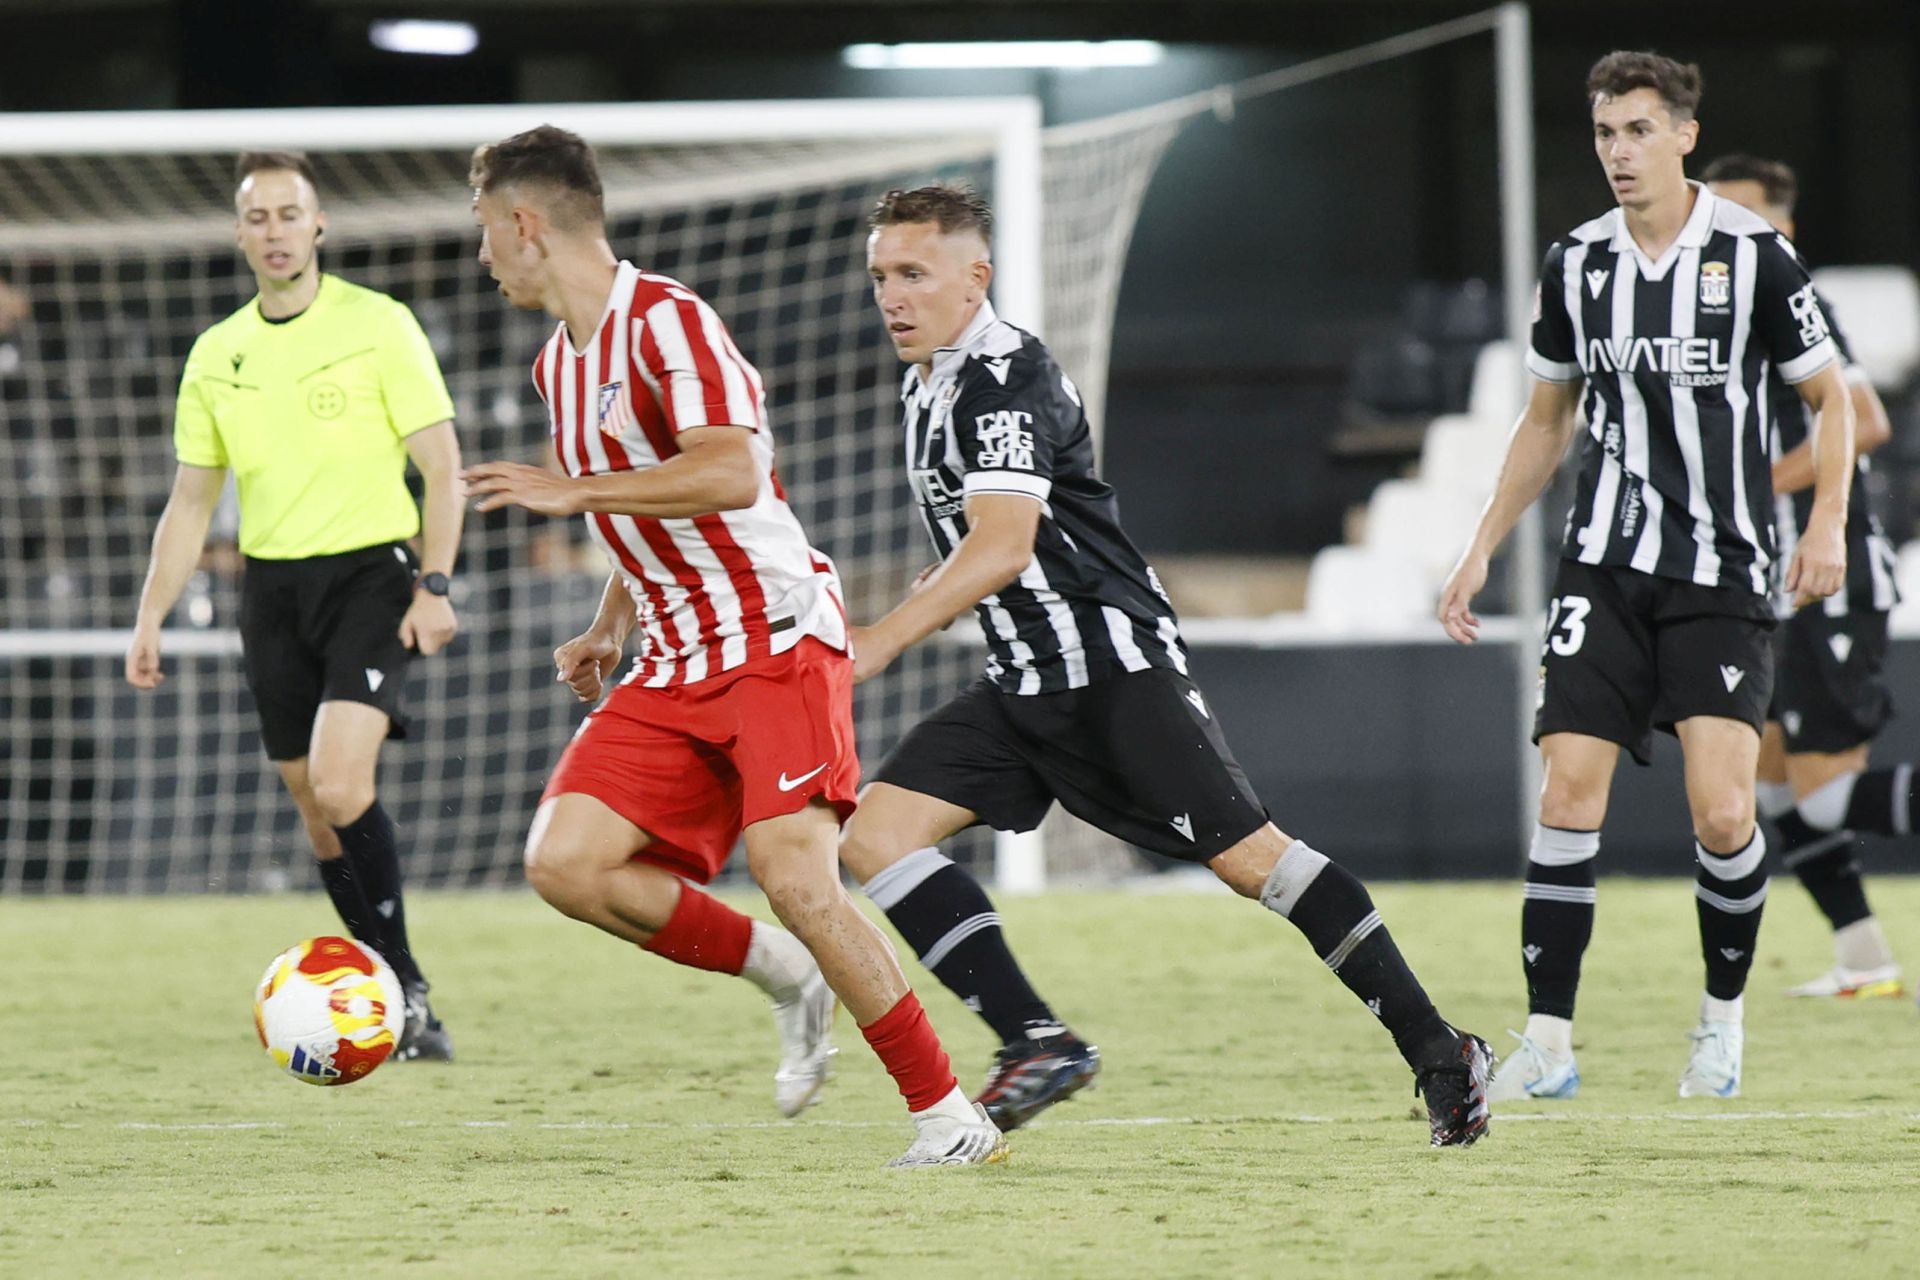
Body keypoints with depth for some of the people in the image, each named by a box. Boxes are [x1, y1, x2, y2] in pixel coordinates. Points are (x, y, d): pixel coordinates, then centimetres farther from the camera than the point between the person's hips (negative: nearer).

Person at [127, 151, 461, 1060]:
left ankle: (404, 1000, -14)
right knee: (317, 812, 5)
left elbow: (441, 464, -4)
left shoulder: (377, 325, -3)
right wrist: (150, 620, 10)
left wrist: (434, 585, -14)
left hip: (369, 574, -5)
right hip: (271, 585, 5)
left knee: (341, 786, -22)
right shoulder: (216, 355, 10)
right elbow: (190, 502, 17)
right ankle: (401, 998, 16)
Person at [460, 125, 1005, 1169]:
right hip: (677, 664, 9)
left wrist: (572, 491, -24)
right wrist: (610, 630, 19)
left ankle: (951, 1118, -13)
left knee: (793, 874, -22)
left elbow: (731, 474, -27)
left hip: (776, 634, -9)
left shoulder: (666, 321, -13)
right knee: (565, 861, -9)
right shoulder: (559, 364, 17)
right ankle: (787, 978, 7)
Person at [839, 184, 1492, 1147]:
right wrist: (886, 631, 26)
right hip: (1023, 688, 9)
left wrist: (879, 643, -32)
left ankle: (1438, 1054, -3)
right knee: (874, 835, -6)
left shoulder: (1006, 375, -15)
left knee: (1247, 857, -10)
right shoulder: (926, 388, 14)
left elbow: (1001, 549, -27)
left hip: (1115, 664, -9)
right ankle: (1036, 1042, -10)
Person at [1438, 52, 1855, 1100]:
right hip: (1605, 569, 3)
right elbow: (1546, 422, 19)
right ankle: (1547, 1044, -3)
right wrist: (1482, 550, 14)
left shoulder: (1753, 255, -5)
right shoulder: (1575, 265, 6)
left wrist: (1827, 523, -9)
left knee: (1722, 815, -12)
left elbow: (1830, 400, 4)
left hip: (1724, 578, -3)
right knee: (1568, 793, -8)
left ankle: (1723, 1019, 11)